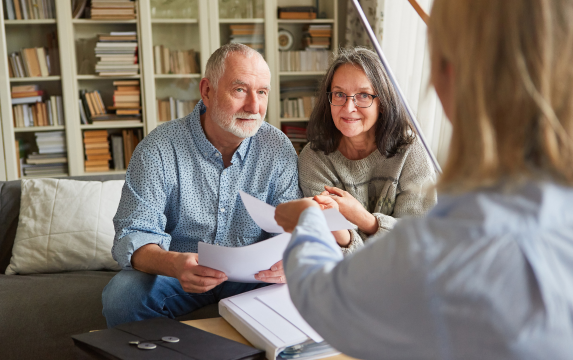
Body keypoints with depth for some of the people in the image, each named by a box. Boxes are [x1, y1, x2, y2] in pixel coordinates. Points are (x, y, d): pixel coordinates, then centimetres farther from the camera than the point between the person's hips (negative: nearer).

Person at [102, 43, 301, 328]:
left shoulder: (278, 149, -4)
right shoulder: (158, 150, -12)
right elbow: (133, 235, -17)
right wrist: (173, 263, -41)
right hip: (180, 274, -1)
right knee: (121, 296, -30)